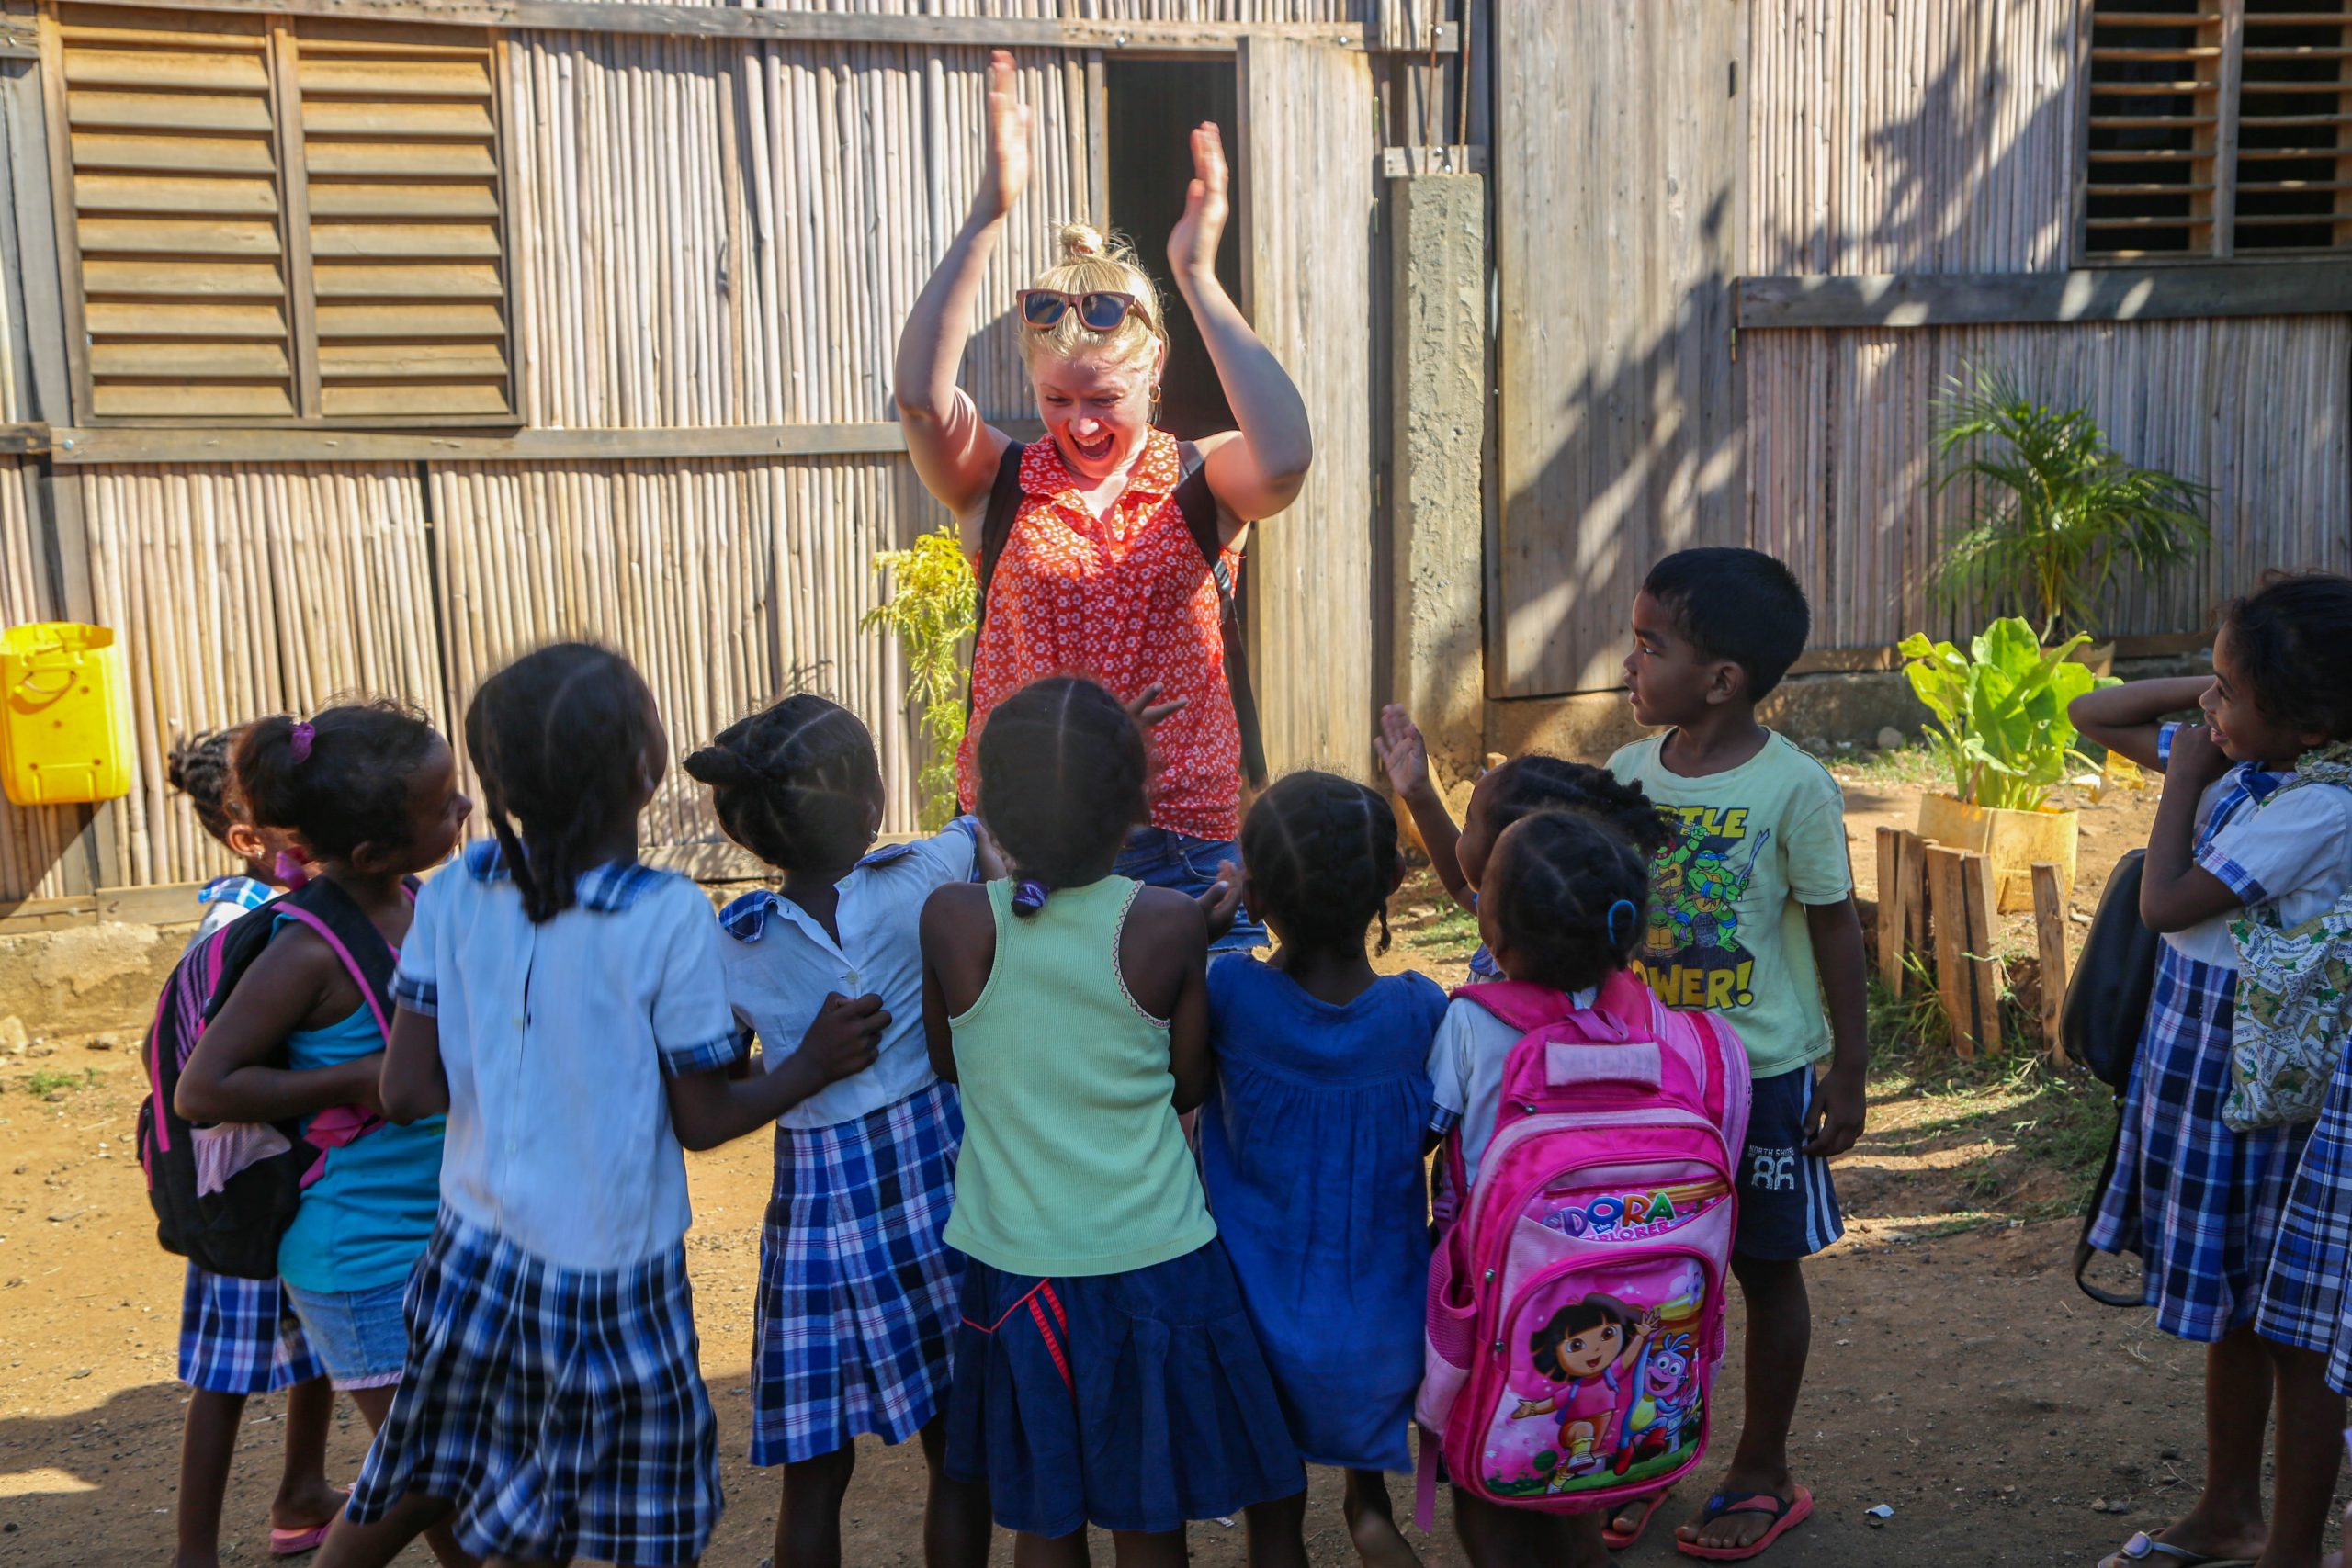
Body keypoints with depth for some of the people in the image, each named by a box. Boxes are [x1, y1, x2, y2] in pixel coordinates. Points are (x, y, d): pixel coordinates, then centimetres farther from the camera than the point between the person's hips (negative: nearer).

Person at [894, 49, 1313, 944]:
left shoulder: (1201, 484, -1)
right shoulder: (998, 486, 0)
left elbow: (1285, 456, -24)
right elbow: (921, 394, -20)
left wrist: (1197, 277, -23)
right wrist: (989, 215, -24)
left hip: (1184, 843, 0)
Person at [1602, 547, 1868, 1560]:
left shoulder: (1793, 786, -14)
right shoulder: (1627, 773, -1)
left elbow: (1835, 929, -7)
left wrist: (1847, 1071, -5)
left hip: (1762, 1071, -4)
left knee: (1767, 1268, 11)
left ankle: (1762, 1475, 27)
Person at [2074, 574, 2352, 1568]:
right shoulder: (2239, 762, 3)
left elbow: (2165, 903, -21)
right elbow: (2092, 716, 14)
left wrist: (2182, 778, -10)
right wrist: (2203, 690, 1)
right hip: (2206, 1067, 9)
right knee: (2230, 1308, 21)